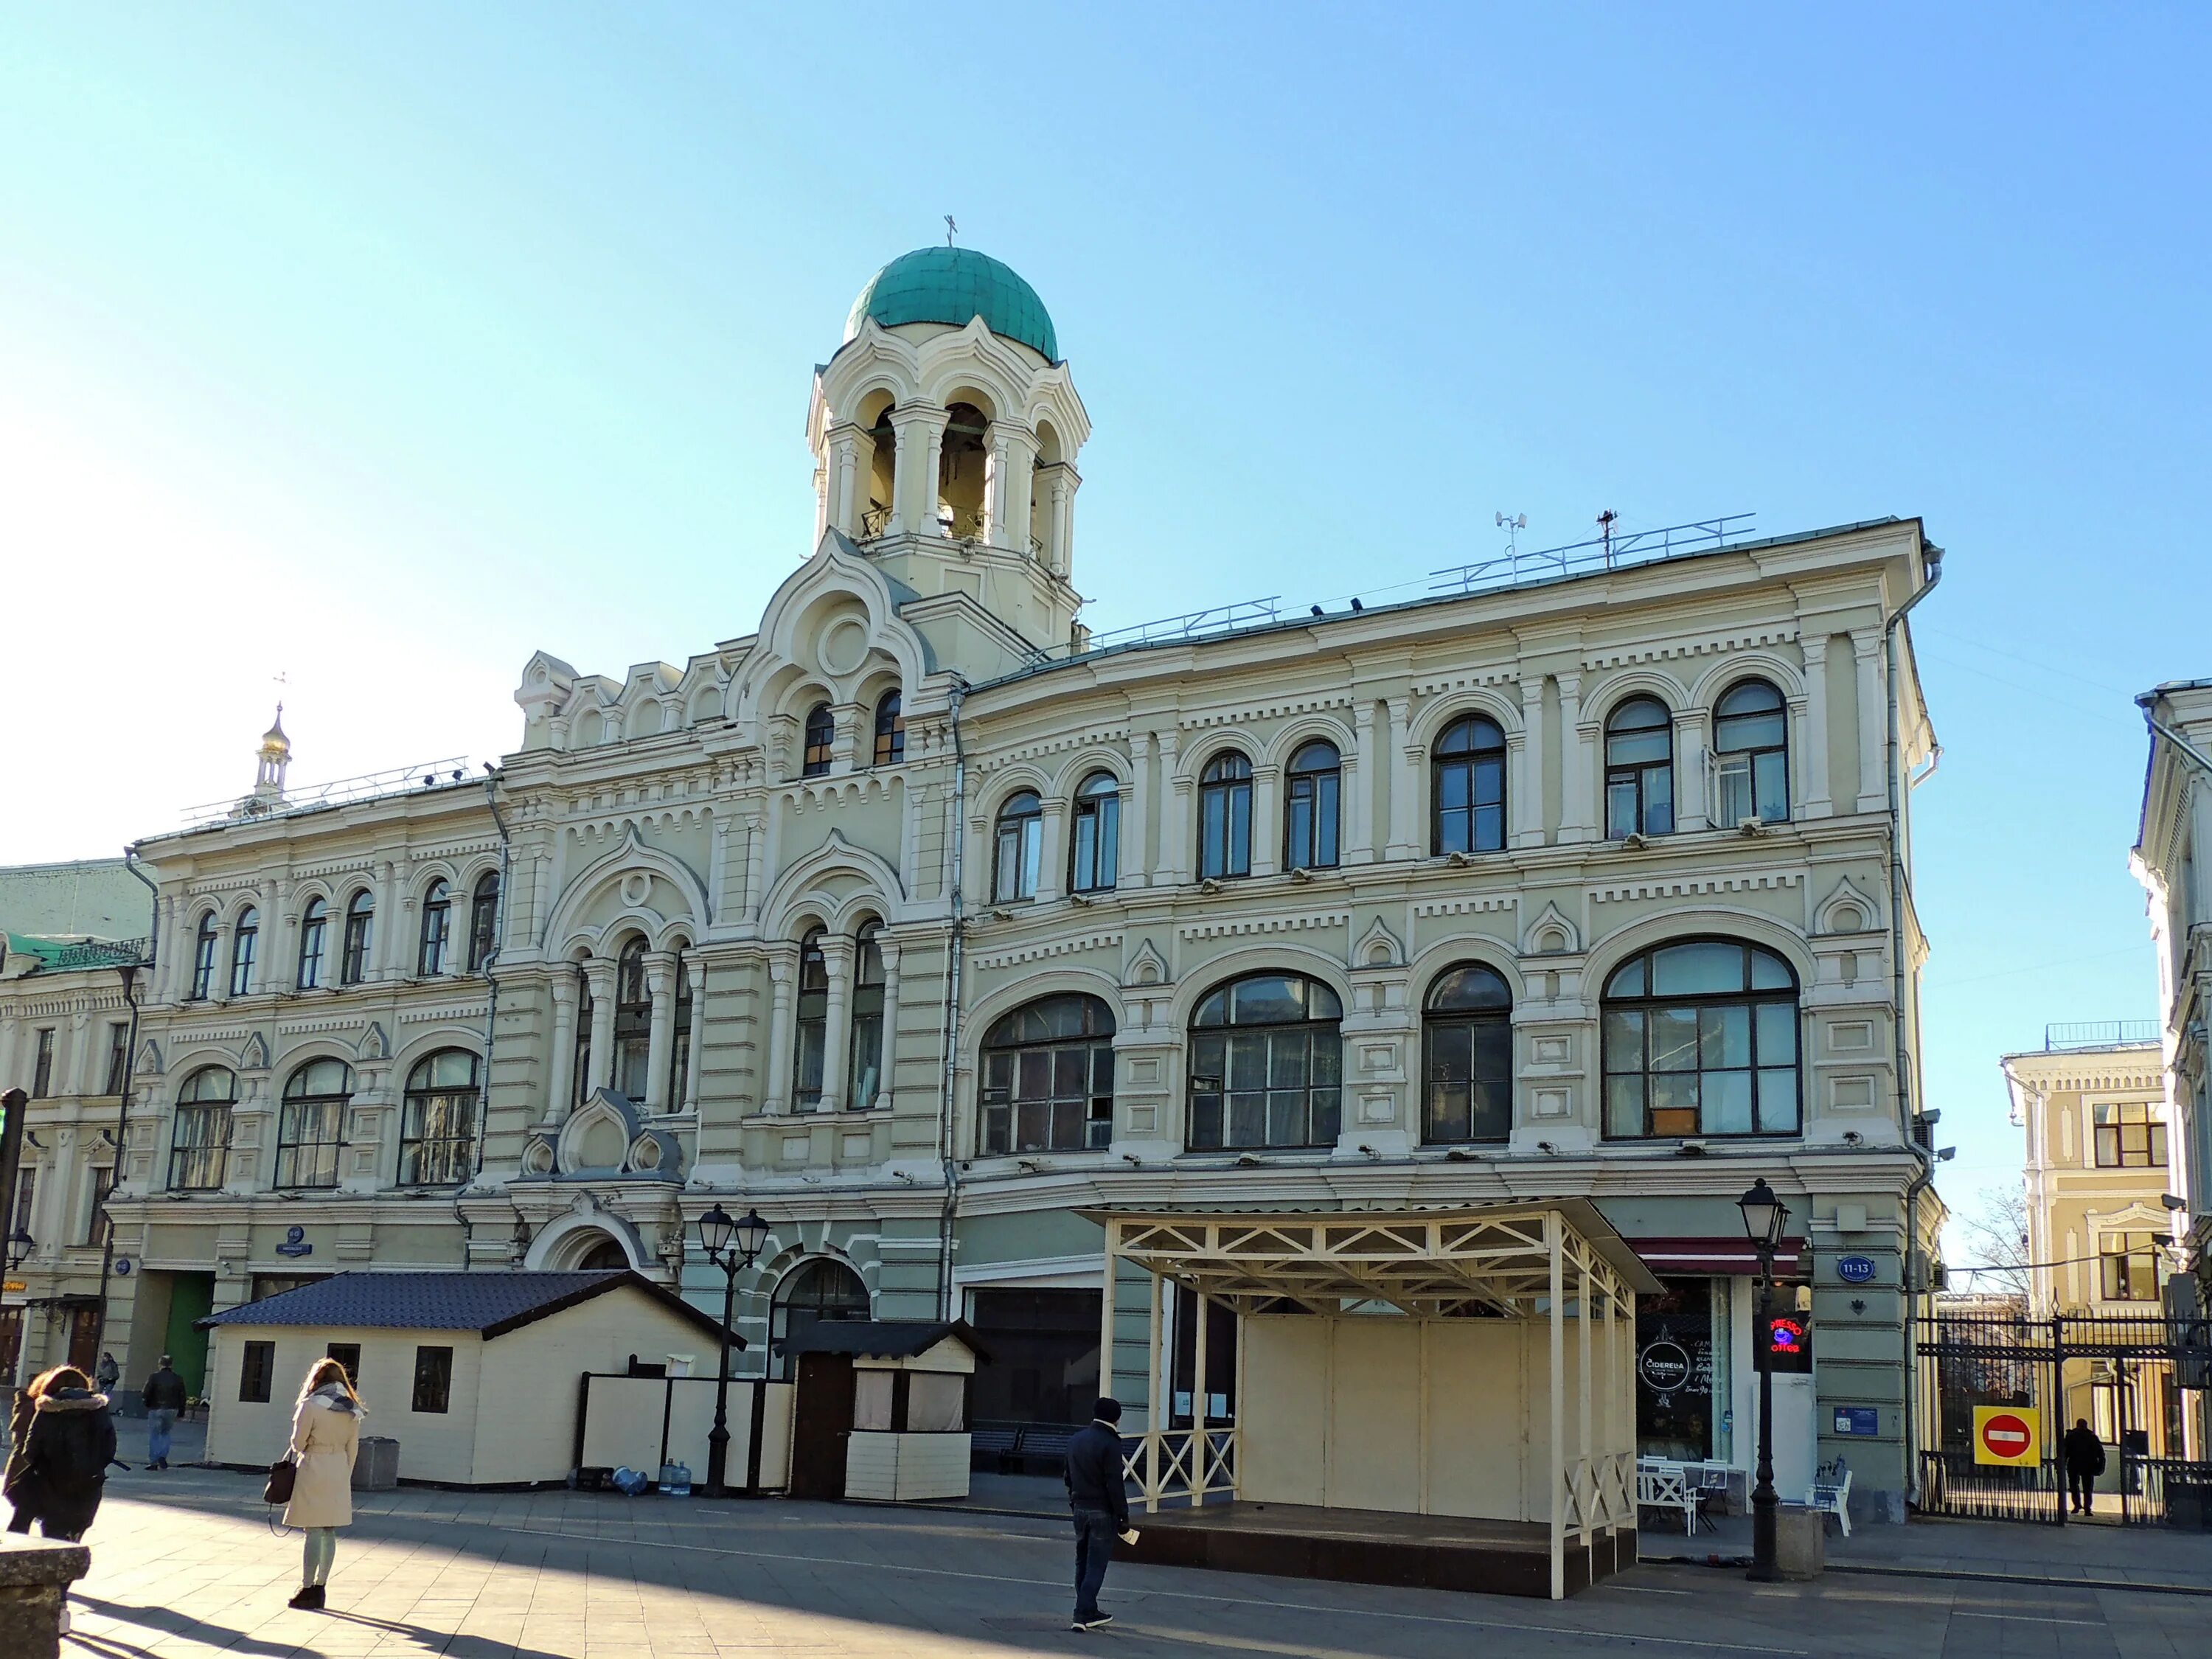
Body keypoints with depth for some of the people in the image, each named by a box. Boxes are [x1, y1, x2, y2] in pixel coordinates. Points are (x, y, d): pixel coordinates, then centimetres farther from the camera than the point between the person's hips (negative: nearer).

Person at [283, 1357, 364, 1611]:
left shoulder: (311, 1405, -11)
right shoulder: (352, 1409, 6)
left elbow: (298, 1443, -8)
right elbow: (353, 1448, 9)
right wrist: (345, 1476, 16)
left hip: (313, 1469, -5)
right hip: (339, 1471, 5)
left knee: (313, 1532, -2)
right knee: (329, 1532, 11)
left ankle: (308, 1589, 1)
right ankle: (320, 1588, 16)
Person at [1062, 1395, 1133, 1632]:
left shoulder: (1076, 1440, 7)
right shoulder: (1110, 1444, -17)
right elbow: (1115, 1485, -18)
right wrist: (1123, 1517, -13)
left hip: (1079, 1508, 7)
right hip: (1102, 1512, -7)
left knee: (1082, 1562, 16)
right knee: (1096, 1564, -2)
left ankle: (1088, 1611, 23)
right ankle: (1084, 1615, -5)